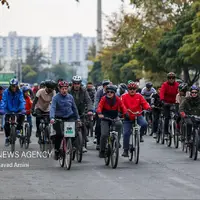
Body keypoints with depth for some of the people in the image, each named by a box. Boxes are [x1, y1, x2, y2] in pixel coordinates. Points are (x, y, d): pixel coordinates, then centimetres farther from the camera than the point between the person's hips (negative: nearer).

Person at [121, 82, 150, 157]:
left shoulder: (139, 96, 6)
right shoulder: (124, 96, 3)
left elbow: (144, 103, -3)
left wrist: (148, 107, -25)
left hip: (138, 116, 0)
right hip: (128, 118, 0)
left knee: (144, 124, -30)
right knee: (126, 133, -9)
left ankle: (140, 135, 1)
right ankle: (125, 150, 2)